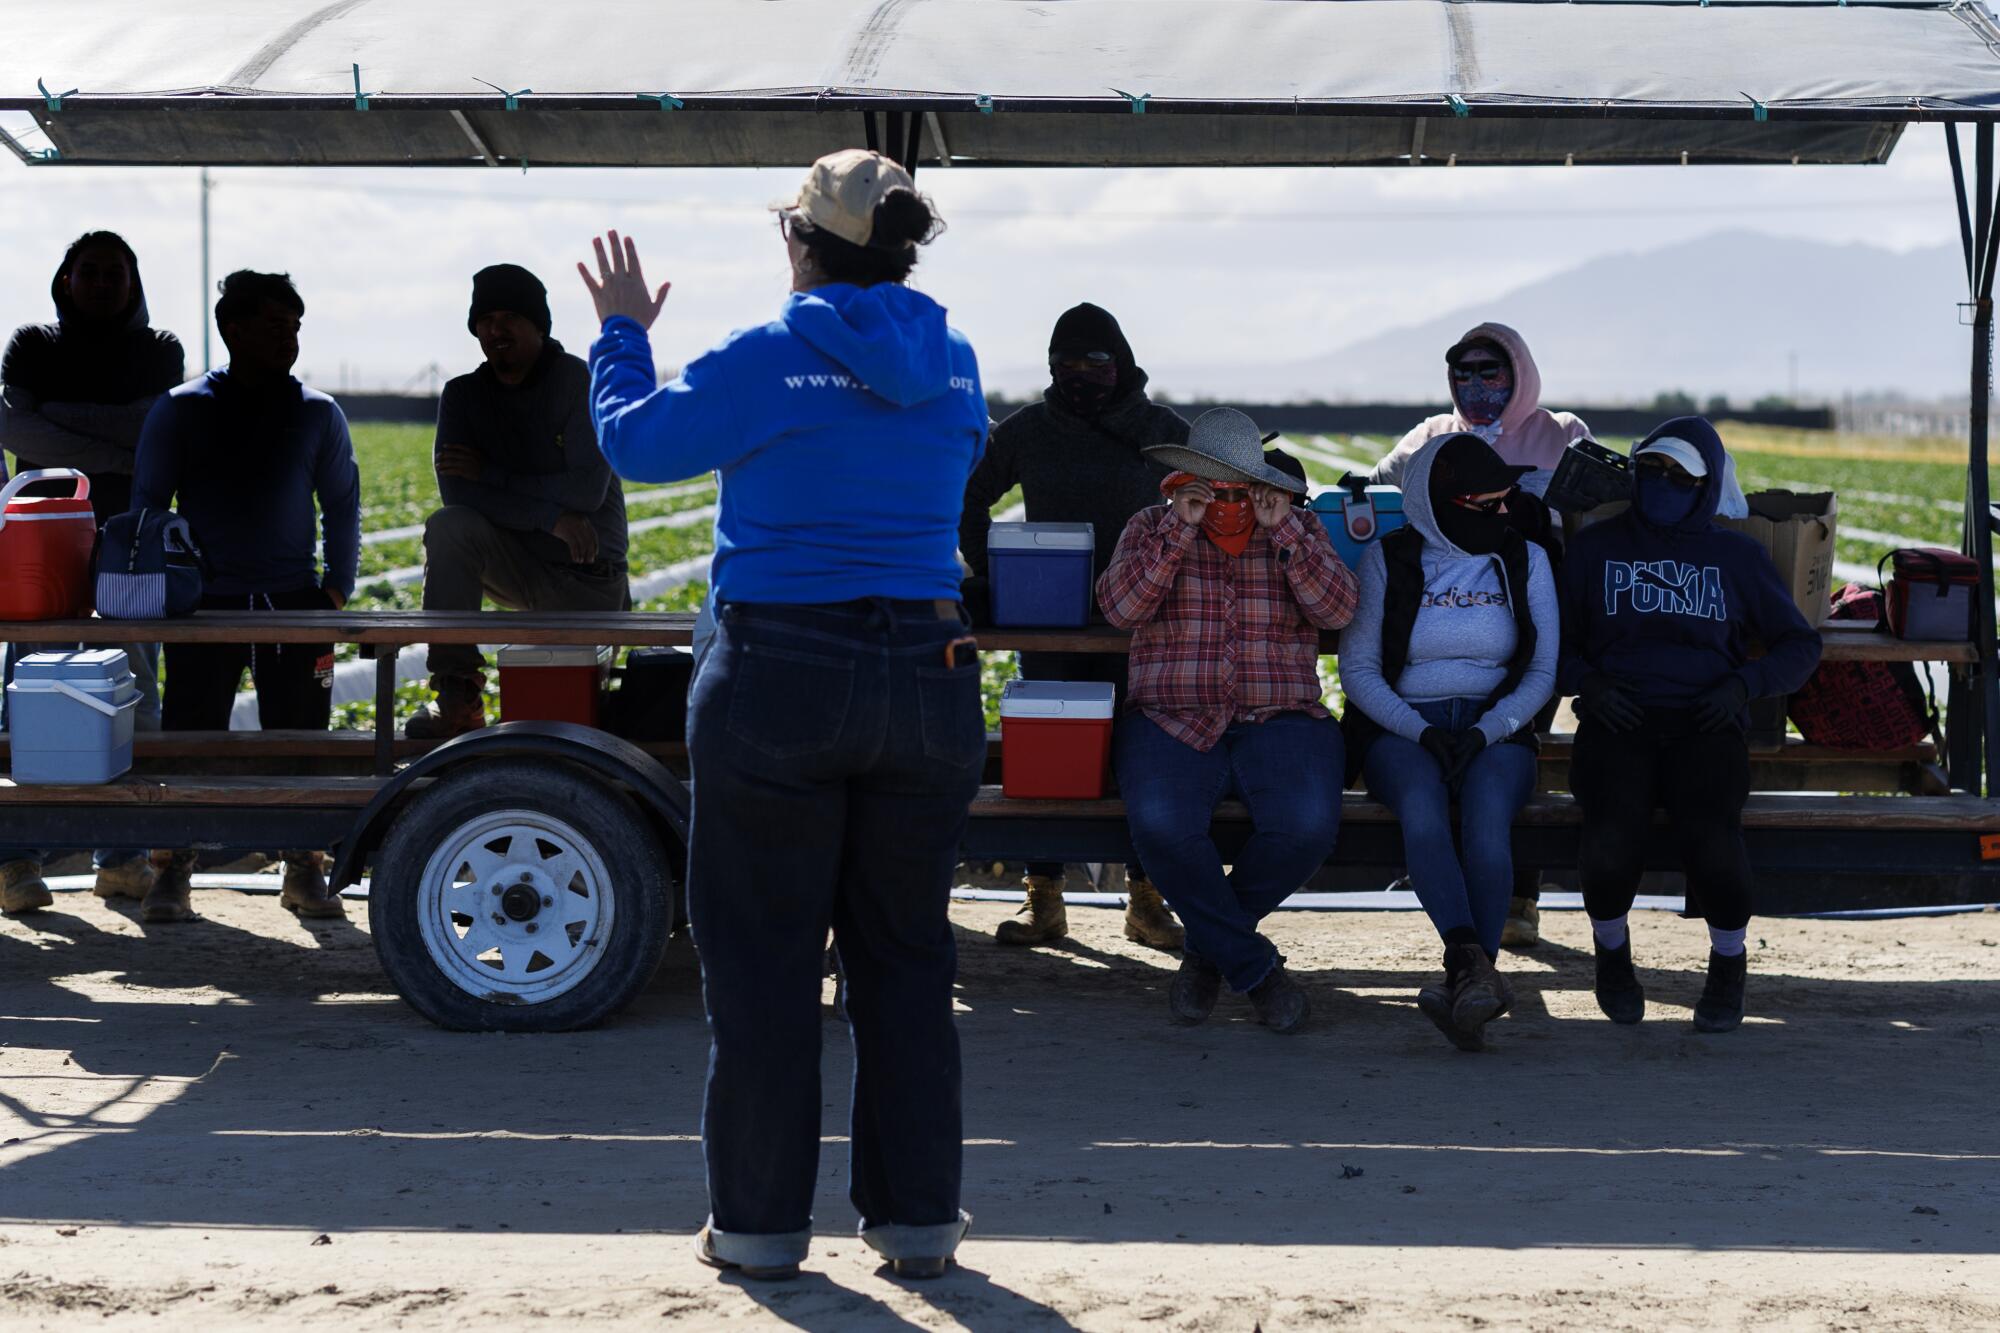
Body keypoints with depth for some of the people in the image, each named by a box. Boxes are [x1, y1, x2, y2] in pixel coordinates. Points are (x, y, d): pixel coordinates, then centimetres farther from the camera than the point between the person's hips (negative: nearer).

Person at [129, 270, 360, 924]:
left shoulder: (317, 414, 7)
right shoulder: (180, 411, 4)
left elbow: (341, 506, 13)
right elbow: (147, 503, 7)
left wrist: (337, 589, 4)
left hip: (295, 601, 1)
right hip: (204, 603, -1)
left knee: (300, 740, 1)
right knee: (189, 737, -4)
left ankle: (304, 871, 11)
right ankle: (173, 872, 5)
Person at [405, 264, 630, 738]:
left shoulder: (580, 383, -9)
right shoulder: (463, 395, 1)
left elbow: (587, 490, -20)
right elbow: (457, 493, -14)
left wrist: (489, 475, -18)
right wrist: (550, 516, -24)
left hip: (589, 581, -2)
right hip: (520, 567, 2)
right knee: (448, 528, -28)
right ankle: (457, 697, -26)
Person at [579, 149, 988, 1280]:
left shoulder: (762, 363, -8)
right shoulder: (954, 366, 5)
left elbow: (636, 439, 4)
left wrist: (623, 331, 23)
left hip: (779, 681, -4)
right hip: (928, 676, 4)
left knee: (765, 957, 5)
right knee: (907, 953, 12)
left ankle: (761, 1219, 10)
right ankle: (919, 1216, 15)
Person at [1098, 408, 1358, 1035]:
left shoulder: (1299, 530, 15)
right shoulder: (1150, 527, 13)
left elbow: (1337, 609, -2)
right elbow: (1121, 608, -5)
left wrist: (1283, 529, -9)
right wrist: (1180, 528, -10)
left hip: (1279, 721, 1)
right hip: (1171, 721, -1)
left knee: (1308, 824, -29)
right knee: (1160, 824, -33)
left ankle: (1211, 946, -1)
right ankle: (1255, 966, -12)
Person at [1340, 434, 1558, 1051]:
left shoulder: (1525, 560, 9)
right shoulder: (1388, 560, 4)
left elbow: (1541, 673, 7)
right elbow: (1357, 668, 1)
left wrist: (1485, 732, -11)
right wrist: (1421, 731, -14)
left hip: (1496, 729, 1)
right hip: (1402, 729, -1)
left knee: (1487, 816, -34)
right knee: (1422, 810, -36)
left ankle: (1467, 978, -39)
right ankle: (1476, 970, -49)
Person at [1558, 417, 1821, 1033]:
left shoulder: (1737, 556, 18)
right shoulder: (1595, 547, 18)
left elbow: (1800, 645, 20)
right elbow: (1555, 641, 20)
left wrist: (1744, 683, 2)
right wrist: (1586, 683, -1)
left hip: (1704, 725, 0)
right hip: (1618, 723, 0)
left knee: (1711, 834, -32)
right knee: (1612, 837, -32)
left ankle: (1728, 961, -1)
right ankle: (1612, 952, 2)